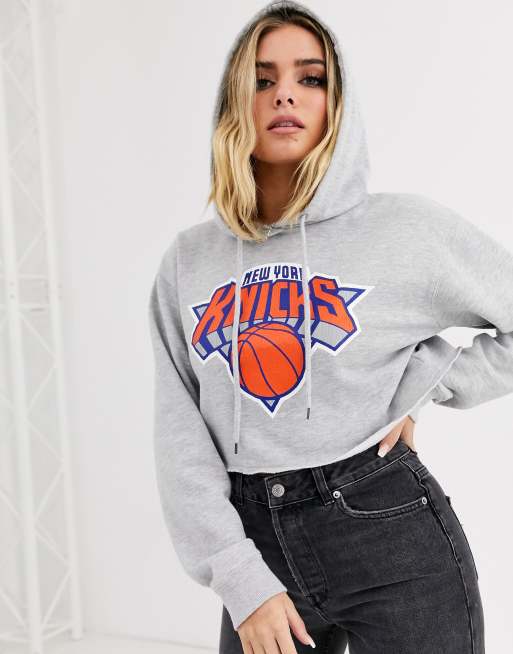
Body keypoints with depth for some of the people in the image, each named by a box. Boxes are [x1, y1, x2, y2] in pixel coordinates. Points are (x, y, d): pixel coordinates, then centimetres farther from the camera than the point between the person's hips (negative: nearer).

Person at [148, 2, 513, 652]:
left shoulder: (404, 227, -6)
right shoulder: (188, 260, 3)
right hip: (256, 542, 3)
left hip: (390, 535, -2)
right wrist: (239, 577, -8)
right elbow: (181, 432, 0)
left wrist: (417, 388, -6)